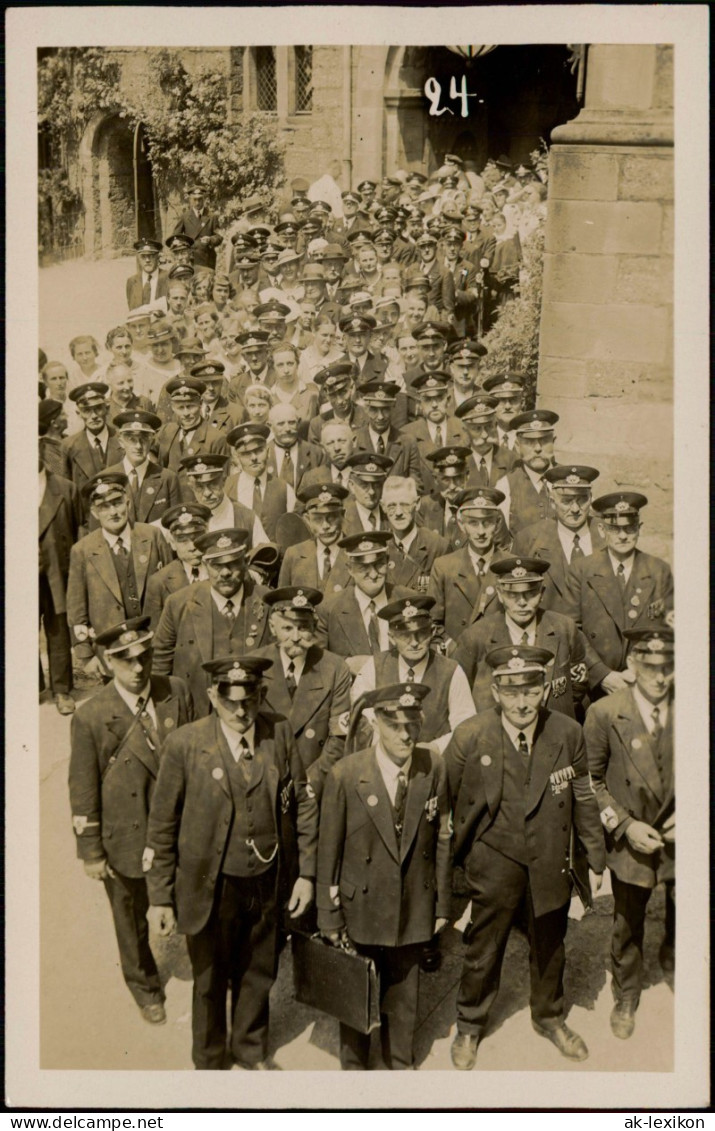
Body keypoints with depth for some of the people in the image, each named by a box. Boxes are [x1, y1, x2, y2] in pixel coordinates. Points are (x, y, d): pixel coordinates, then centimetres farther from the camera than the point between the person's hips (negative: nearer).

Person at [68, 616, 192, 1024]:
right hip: (126, 838, -2)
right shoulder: (91, 717, -21)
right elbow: (83, 792, -13)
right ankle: (145, 986, 49)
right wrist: (91, 852, -7)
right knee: (132, 921, 21)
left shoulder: (177, 693, -12)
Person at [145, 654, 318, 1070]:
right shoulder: (184, 745, -15)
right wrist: (161, 898, -6)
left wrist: (307, 872, -1)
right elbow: (162, 828, -8)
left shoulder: (280, 734, -8)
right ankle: (210, 1061, 46)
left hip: (270, 884, 2)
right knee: (210, 981, 19)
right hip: (212, 887, -2)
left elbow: (304, 805, 0)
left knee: (259, 974, 23)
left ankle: (251, 1049, 51)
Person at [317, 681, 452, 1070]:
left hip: (413, 909, 2)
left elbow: (442, 840, -1)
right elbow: (328, 852, -9)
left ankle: (401, 1063, 44)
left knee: (404, 993, 20)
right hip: (361, 908, -2)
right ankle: (354, 1064, 42)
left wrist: (442, 904, 3)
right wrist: (329, 917, -5)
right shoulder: (345, 775, -17)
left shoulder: (433, 768, -10)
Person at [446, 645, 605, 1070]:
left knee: (550, 945, 22)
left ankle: (550, 1017, 48)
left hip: (550, 860, 2)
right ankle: (470, 1027, 38)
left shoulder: (568, 733, -12)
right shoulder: (469, 738, -17)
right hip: (495, 860, -2)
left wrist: (596, 859, 5)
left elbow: (584, 800, 0)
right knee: (483, 950, 13)